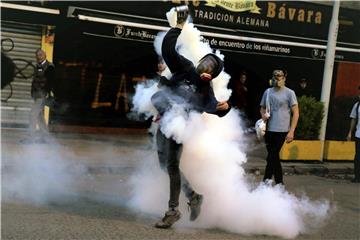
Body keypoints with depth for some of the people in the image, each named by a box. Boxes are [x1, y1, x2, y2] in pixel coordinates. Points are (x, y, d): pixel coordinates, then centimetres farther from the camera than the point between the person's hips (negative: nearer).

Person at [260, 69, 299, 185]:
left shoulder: (289, 93, -4)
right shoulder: (268, 92, 10)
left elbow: (296, 113, -5)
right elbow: (262, 108, 20)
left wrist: (291, 131, -12)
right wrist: (263, 114, -5)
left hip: (281, 130, -5)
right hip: (269, 129, 5)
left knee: (271, 157, -6)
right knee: (274, 156, 11)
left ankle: (266, 180, 3)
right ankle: (279, 182, 22)